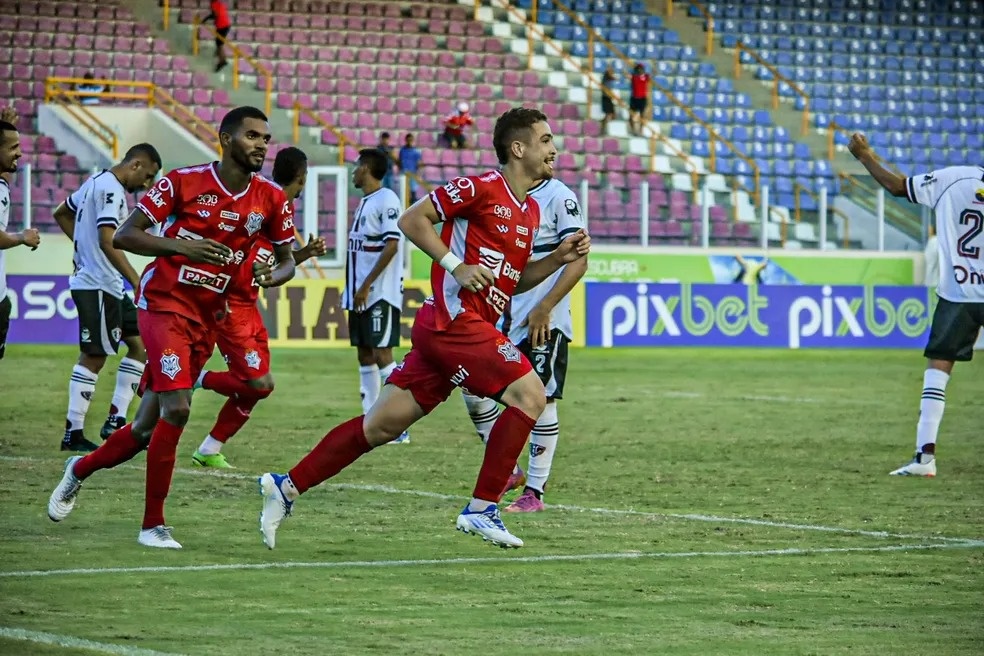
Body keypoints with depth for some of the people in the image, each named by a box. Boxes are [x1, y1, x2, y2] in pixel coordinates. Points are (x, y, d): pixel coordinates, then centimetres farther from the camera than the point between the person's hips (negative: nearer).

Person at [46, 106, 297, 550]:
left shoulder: (270, 199, 2)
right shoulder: (183, 182, -9)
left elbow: (286, 261, 13)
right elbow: (124, 236, -8)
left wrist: (275, 275, -12)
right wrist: (181, 246, -24)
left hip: (208, 320, 5)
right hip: (165, 303, -5)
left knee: (148, 428, 9)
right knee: (176, 408, -20)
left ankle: (80, 469, 37)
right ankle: (152, 525, -9)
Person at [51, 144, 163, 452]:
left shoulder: (95, 182, 15)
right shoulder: (112, 190, -16)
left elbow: (61, 213, 29)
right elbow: (107, 242, -26)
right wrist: (137, 281, -26)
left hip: (109, 287, 10)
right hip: (97, 285, -10)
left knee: (139, 343, 11)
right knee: (94, 357, -5)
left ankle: (116, 420, 10)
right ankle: (73, 433, -1)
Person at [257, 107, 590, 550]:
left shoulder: (530, 212, 19)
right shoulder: (481, 188, -8)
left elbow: (511, 280, 27)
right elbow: (412, 219, -8)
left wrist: (559, 258, 13)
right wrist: (456, 266, -16)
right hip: (455, 319, -9)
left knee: (381, 426, 8)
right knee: (529, 394, -14)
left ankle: (287, 487, 13)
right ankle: (482, 509, -11)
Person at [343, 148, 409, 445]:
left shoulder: (387, 200, -12)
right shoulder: (365, 202, 16)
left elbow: (391, 246, -18)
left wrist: (367, 285, -19)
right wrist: (351, 287, 18)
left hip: (380, 294, -10)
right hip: (360, 294, 10)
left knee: (381, 353, -11)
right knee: (364, 354, 9)